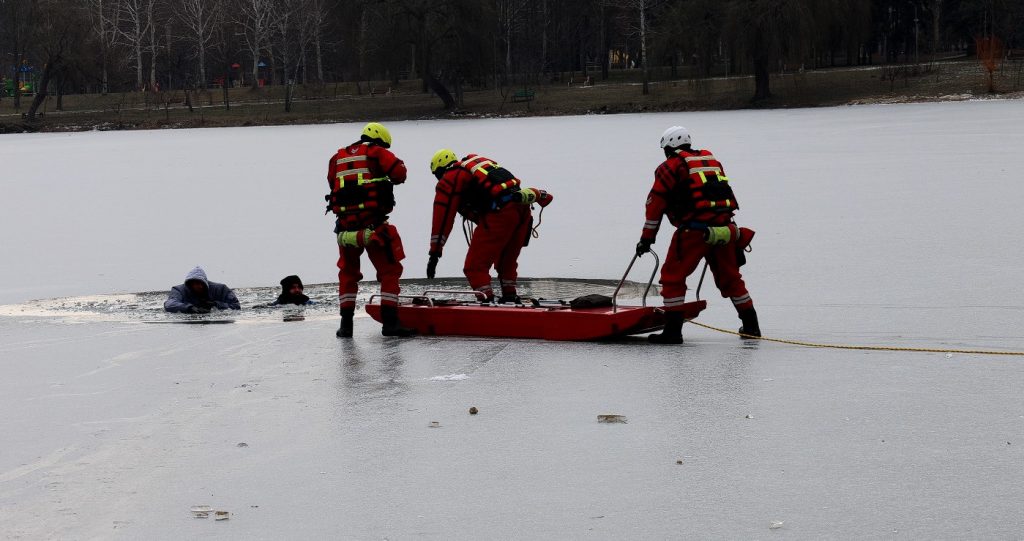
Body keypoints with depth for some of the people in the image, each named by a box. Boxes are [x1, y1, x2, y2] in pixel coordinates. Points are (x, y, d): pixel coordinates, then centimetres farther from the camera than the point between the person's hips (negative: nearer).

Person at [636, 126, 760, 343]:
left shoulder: (670, 166, 4)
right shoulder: (712, 160, 22)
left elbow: (655, 204, 2)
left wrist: (647, 238, 8)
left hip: (694, 230, -6)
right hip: (724, 227, 6)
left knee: (673, 276, 2)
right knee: (730, 277, 20)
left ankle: (673, 331, -5)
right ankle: (751, 325, 26)